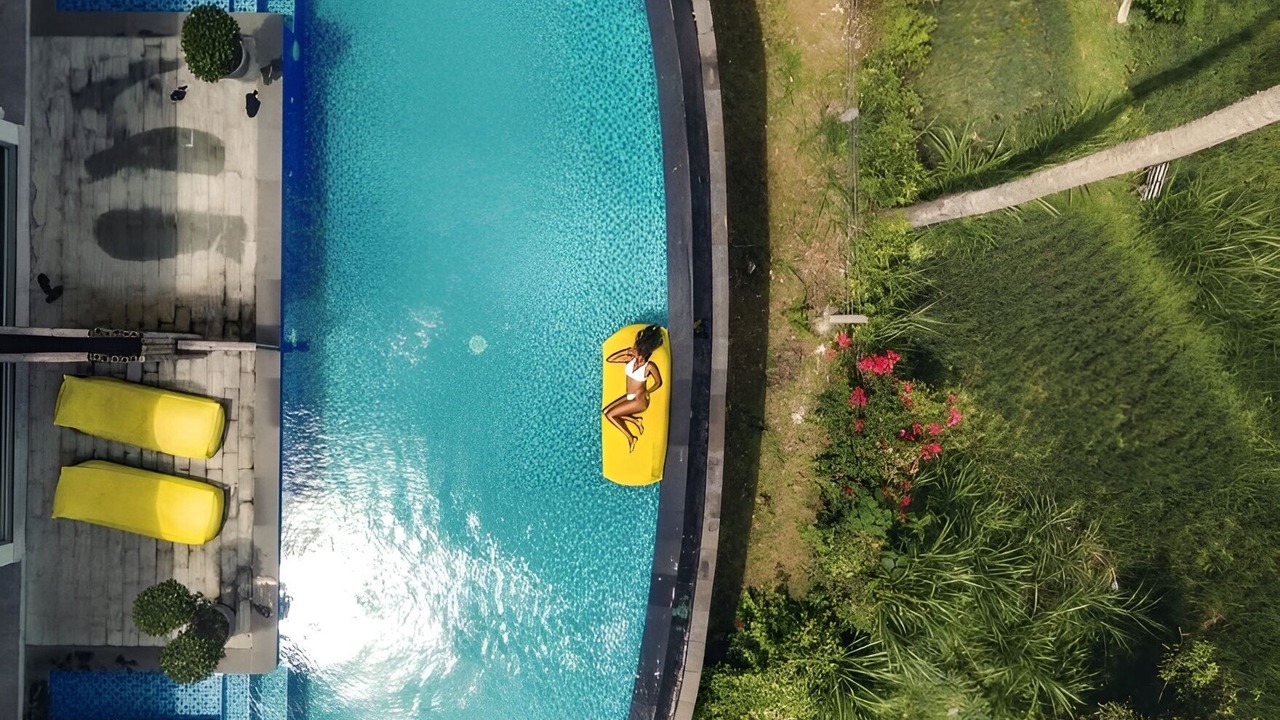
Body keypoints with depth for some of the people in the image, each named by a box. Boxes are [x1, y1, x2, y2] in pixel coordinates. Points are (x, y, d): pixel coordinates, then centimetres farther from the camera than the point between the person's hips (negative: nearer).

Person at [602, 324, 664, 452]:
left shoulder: (649, 366, -18)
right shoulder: (631, 359, -2)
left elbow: (658, 382, -3)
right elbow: (609, 360, 0)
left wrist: (647, 392, -11)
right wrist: (626, 351, -6)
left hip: (639, 400, -7)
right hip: (628, 398, 7)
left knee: (610, 414, -14)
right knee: (605, 412, -4)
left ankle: (630, 437, 0)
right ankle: (635, 421, 2)